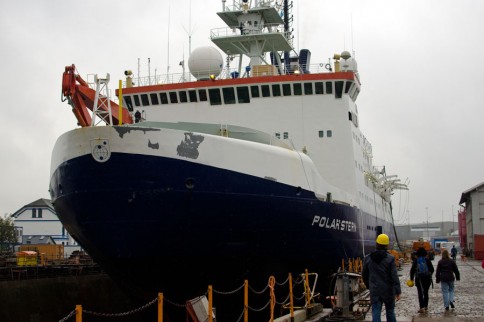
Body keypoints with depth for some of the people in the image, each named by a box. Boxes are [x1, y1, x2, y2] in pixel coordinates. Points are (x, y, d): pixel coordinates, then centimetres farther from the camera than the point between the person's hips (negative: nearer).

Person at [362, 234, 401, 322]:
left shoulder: (368, 258, 0)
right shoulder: (390, 258, -9)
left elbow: (364, 275, 8)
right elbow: (394, 276, -13)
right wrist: (398, 291, -11)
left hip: (374, 291, 1)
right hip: (388, 291, -1)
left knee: (376, 314, 2)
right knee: (390, 312, 15)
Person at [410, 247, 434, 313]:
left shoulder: (415, 260, -2)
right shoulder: (427, 260, -1)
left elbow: (412, 270, -1)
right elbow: (432, 269, 3)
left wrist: (411, 278, 8)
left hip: (419, 278, -2)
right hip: (427, 278, 2)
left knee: (420, 293, -2)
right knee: (426, 292, 17)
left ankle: (422, 307, -12)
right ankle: (425, 306, 25)